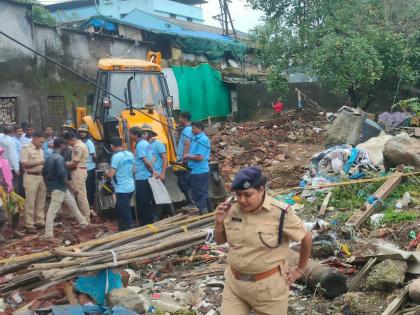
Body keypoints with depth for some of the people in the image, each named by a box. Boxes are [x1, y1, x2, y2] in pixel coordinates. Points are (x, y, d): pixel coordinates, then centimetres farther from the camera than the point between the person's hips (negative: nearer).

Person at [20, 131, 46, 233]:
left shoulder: (41, 150, 14)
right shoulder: (26, 148, -9)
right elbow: (24, 164, -15)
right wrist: (38, 163, -19)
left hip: (41, 176, 8)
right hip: (31, 177, -8)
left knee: (41, 201, 12)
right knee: (30, 202, -4)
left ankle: (39, 221, 21)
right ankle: (29, 225, 1)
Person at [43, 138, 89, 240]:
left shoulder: (49, 156, 9)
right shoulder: (59, 158, -20)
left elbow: (44, 173, 14)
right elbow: (62, 175, -24)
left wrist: (48, 184, 23)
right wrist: (71, 187, -16)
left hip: (61, 187, 10)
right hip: (58, 187, -10)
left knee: (72, 204, 20)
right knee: (52, 211, -4)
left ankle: (83, 222, 32)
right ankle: (48, 235, 1)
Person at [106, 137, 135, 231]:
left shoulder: (116, 156, -17)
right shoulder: (130, 154, 5)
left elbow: (111, 174, -19)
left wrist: (106, 172, 2)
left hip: (122, 189, -8)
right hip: (130, 187, 8)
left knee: (125, 214, -1)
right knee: (120, 210, 22)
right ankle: (122, 231, 30)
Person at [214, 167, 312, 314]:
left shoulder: (280, 213, -19)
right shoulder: (231, 208, -5)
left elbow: (307, 238, -6)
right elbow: (220, 240, 8)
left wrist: (300, 269, 4)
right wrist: (219, 222, -12)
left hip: (268, 285, -4)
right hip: (234, 283, 4)